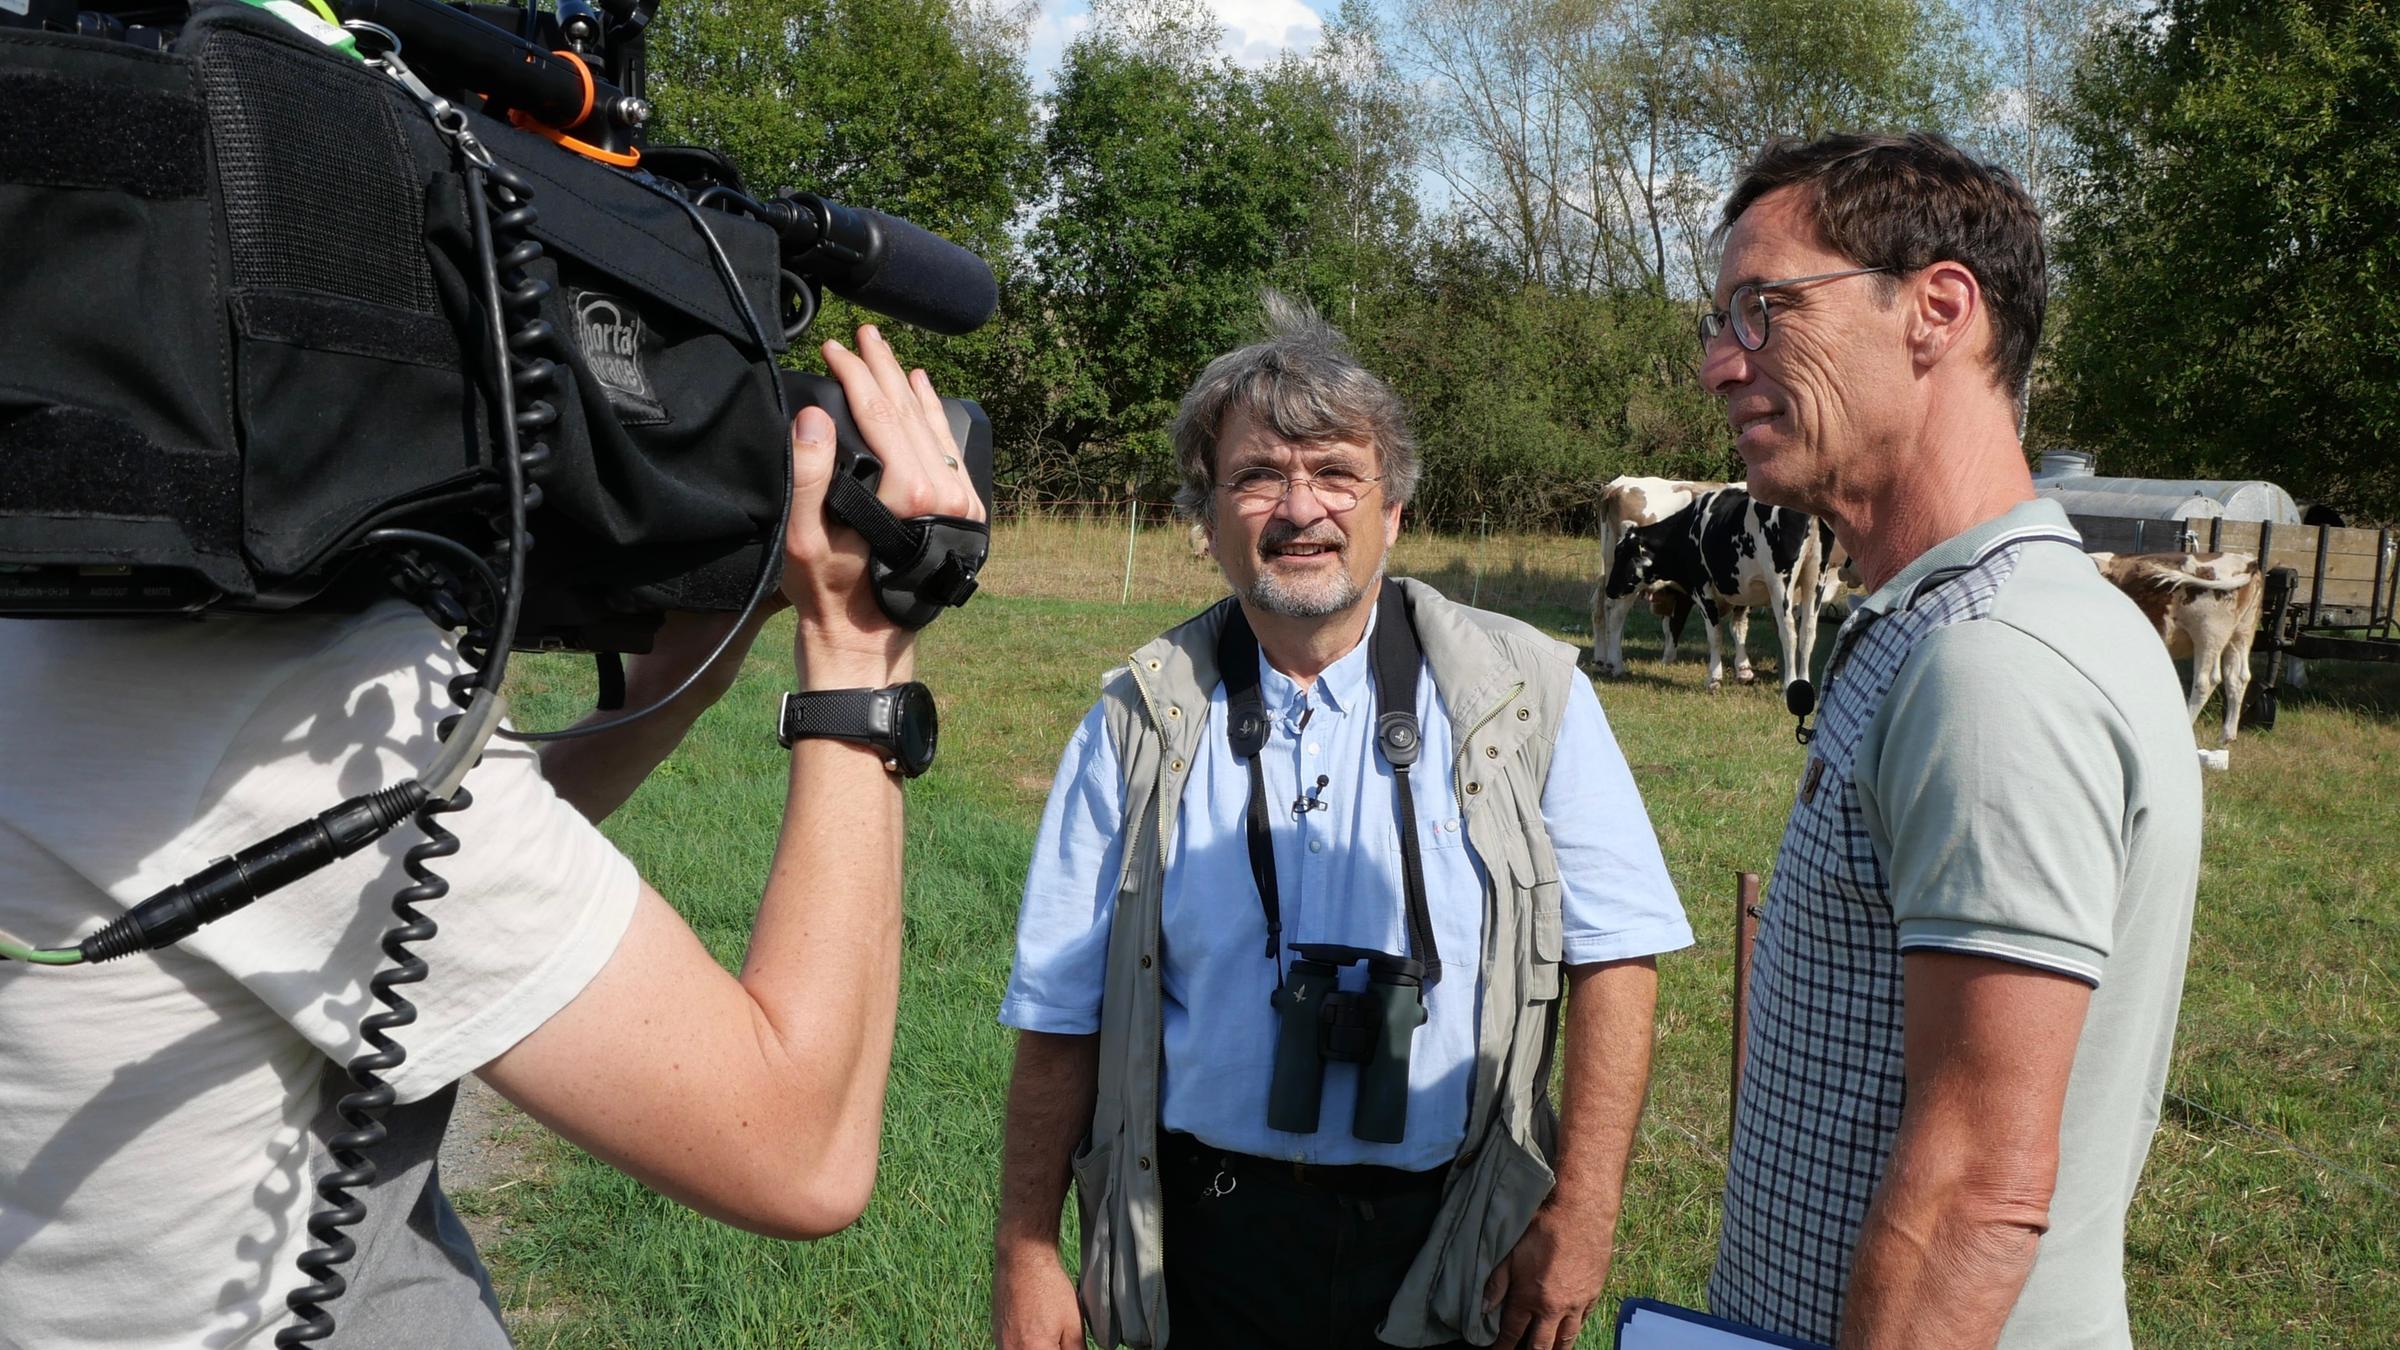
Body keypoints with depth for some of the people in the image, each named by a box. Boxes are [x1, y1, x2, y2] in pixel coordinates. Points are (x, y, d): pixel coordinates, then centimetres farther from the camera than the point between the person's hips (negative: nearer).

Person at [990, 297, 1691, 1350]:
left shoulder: (1525, 696, -5)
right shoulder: (1140, 722, -2)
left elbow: (1614, 953, -5)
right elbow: (1061, 1016, 1)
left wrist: (1581, 1215, -9)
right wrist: (1025, 1257, 0)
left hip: (1450, 1250, 0)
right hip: (1204, 1239, 1)